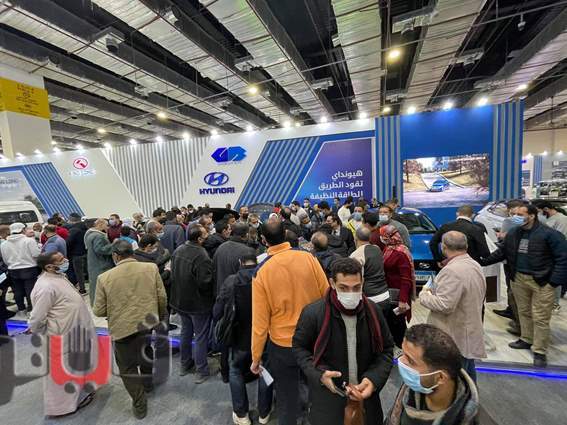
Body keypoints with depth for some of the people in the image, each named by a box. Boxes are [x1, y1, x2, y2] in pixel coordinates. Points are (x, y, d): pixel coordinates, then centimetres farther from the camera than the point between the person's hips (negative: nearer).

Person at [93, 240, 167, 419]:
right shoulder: (151, 268, -11)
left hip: (123, 329, -2)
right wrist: (161, 316, 13)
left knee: (128, 367, 19)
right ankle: (148, 384, 53)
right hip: (150, 325, 3)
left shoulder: (104, 277, -14)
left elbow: (98, 311, -6)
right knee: (147, 356, 30)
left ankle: (140, 406, 29)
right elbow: (162, 298, -6)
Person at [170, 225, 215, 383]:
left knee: (186, 332, 24)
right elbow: (205, 282, -28)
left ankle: (185, 365, 42)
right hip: (198, 303, -7)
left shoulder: (178, 250, -6)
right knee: (201, 336, 10)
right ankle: (202, 371, 25)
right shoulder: (201, 256, -30)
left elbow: (173, 273, 5)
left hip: (180, 300, 7)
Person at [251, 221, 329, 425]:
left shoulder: (261, 272, -18)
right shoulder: (308, 258, -15)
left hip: (282, 344, -2)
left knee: (287, 400, 22)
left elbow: (260, 321, -12)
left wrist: (256, 357, 2)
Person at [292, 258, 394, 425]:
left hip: (366, 395, 3)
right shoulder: (313, 312, -21)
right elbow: (299, 347, -6)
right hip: (328, 398, -3)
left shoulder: (373, 311, -10)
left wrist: (374, 379, -12)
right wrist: (319, 374, -19)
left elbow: (386, 348, 2)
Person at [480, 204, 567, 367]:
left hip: (542, 282, -5)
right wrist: (483, 261, 5)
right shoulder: (513, 233, 5)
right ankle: (526, 339, 35)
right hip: (519, 279, 6)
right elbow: (501, 252, 12)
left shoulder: (549, 234, -13)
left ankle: (539, 351, 15)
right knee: (524, 312, 18)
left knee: (540, 318, 2)